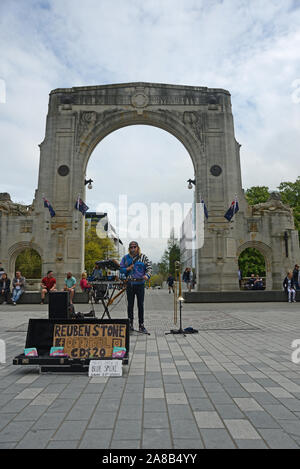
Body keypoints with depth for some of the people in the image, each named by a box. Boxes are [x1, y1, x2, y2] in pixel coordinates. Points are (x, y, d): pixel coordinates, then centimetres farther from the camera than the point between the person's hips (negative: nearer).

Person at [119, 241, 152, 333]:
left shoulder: (143, 257, 5)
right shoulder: (126, 258, 10)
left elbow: (149, 267, -1)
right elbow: (121, 269, 13)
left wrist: (147, 275, -21)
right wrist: (127, 269, -8)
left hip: (140, 283, -1)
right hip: (130, 283, 1)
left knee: (140, 305, 1)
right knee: (130, 305, 7)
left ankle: (141, 325, 8)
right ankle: (130, 324, 19)